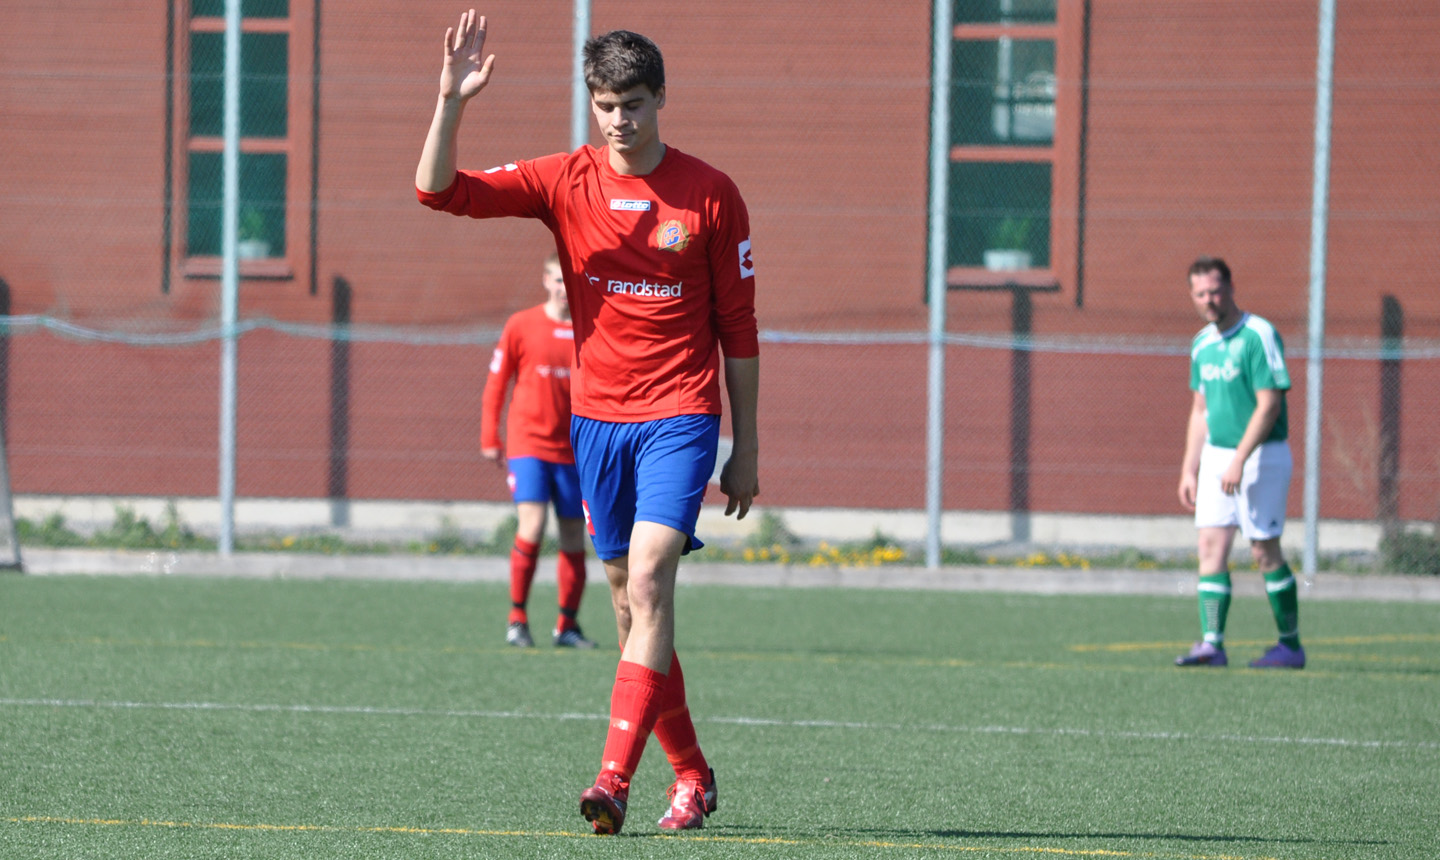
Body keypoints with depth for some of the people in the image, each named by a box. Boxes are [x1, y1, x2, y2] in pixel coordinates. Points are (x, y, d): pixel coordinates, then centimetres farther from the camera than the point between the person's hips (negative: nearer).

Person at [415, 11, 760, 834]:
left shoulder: (711, 195, -2)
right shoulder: (566, 181, 1)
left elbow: (738, 327, 3)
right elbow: (440, 190, -6)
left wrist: (746, 447, 4)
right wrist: (452, 100, -22)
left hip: (680, 415, -3)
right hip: (597, 418, 3)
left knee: (648, 581, -19)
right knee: (632, 601, 7)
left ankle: (615, 780, -25)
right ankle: (692, 775, 22)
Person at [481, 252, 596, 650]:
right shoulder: (521, 326, 1)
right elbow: (495, 383, 6)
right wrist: (489, 439, 2)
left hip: (573, 450, 3)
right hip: (528, 443, -3)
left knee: (574, 538, 4)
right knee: (532, 527, -17)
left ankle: (567, 626, 16)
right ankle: (517, 618, -6)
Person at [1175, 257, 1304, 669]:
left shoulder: (1259, 336, -13)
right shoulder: (1203, 343, 11)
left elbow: (1269, 405, -18)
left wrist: (1239, 461, -23)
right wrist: (1190, 469, 14)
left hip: (1261, 455, -7)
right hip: (1216, 454, 7)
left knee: (1264, 552, -2)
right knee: (1211, 545, -4)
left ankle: (1291, 646, 9)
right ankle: (1212, 643, -8)